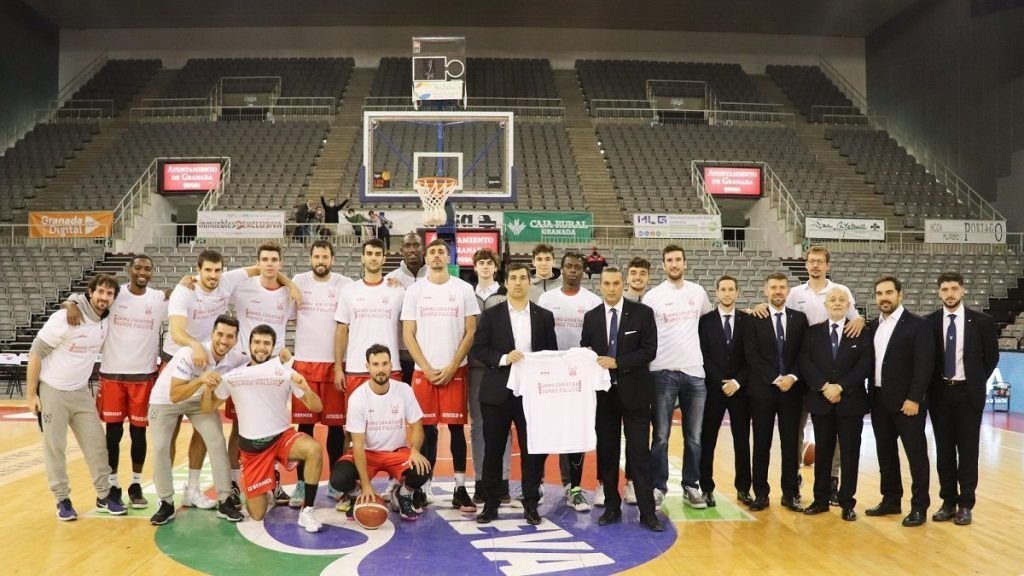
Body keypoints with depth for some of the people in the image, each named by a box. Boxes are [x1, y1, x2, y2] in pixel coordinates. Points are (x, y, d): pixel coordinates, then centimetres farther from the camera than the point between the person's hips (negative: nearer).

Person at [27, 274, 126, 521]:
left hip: (81, 392, 5)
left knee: (96, 443, 5)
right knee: (55, 447, 3)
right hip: (52, 392, -5)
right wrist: (31, 394, -13)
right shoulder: (65, 319, -19)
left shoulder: (107, 321, -4)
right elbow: (36, 353, -14)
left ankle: (104, 496, 16)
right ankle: (62, 499, 16)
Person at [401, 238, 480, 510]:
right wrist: (427, 369, -6)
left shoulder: (464, 289, 4)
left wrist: (452, 367, -7)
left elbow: (470, 332, 1)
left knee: (457, 427, 1)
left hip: (455, 370, 0)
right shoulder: (415, 291, 5)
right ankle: (424, 488, 13)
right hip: (423, 370, 0)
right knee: (427, 429, 4)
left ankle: (460, 489, 8)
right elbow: (408, 335, 3)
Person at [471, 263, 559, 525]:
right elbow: (478, 349, -2)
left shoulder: (544, 316, 7)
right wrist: (503, 358, -17)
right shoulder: (491, 314, 4)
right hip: (497, 392, -1)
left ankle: (531, 504, 18)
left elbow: (552, 354, 9)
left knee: (532, 450, 5)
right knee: (493, 450, 5)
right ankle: (491, 504, 17)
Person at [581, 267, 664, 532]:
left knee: (639, 452, 0)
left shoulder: (642, 313, -3)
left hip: (634, 392, -3)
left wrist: (617, 363, -17)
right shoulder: (591, 317, 7)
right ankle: (612, 507, 21)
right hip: (603, 392, 3)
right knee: (606, 452, 9)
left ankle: (647, 511, 9)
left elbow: (649, 350, -10)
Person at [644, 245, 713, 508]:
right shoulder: (652, 297, -4)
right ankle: (658, 487, 14)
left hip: (694, 372, 3)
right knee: (661, 437, 3)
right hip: (663, 373, -3)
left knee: (694, 437, 10)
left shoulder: (698, 293, 7)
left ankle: (691, 487, 22)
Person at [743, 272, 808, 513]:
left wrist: (793, 377, -10)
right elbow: (752, 356, -6)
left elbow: (804, 353, 4)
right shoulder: (754, 319, -1)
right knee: (761, 444, 4)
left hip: (792, 388, 2)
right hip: (763, 389, -2)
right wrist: (775, 379, -12)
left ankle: (790, 493, 17)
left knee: (790, 443, 7)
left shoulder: (800, 318, 7)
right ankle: (761, 493, 12)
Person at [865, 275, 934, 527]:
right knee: (885, 453, 13)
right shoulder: (873, 326, 11)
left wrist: (914, 399, -18)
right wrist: (870, 394, 4)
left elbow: (924, 365, -13)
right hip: (879, 401, 6)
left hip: (906, 401, -6)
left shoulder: (918, 325, -7)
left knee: (916, 455, 2)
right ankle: (891, 499, 24)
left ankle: (919, 507, 11)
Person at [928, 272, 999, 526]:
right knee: (944, 450, 7)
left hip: (968, 393, -1)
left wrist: (977, 382, 4)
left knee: (967, 450, 3)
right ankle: (948, 502, 17)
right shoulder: (929, 323, 0)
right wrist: (930, 385, 2)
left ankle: (965, 504, 12)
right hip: (940, 393, 1)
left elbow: (992, 356, 6)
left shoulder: (982, 321, -2)